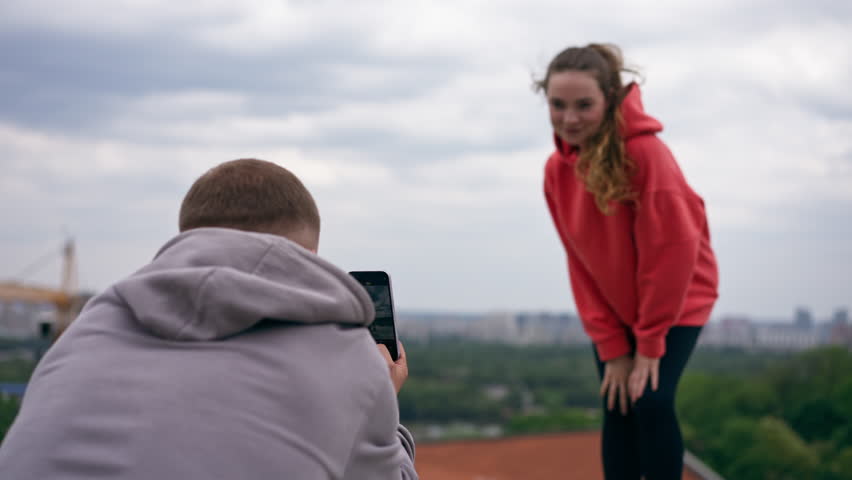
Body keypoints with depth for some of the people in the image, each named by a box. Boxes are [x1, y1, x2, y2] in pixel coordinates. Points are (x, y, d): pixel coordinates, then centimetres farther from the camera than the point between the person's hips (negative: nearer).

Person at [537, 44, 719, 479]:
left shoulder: (645, 151, -28)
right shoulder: (557, 169, -9)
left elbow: (672, 249, -24)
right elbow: (580, 262, -4)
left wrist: (650, 342, -18)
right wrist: (611, 346, -8)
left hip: (676, 299, -5)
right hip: (614, 309, 5)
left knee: (651, 401, -17)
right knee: (616, 410, 0)